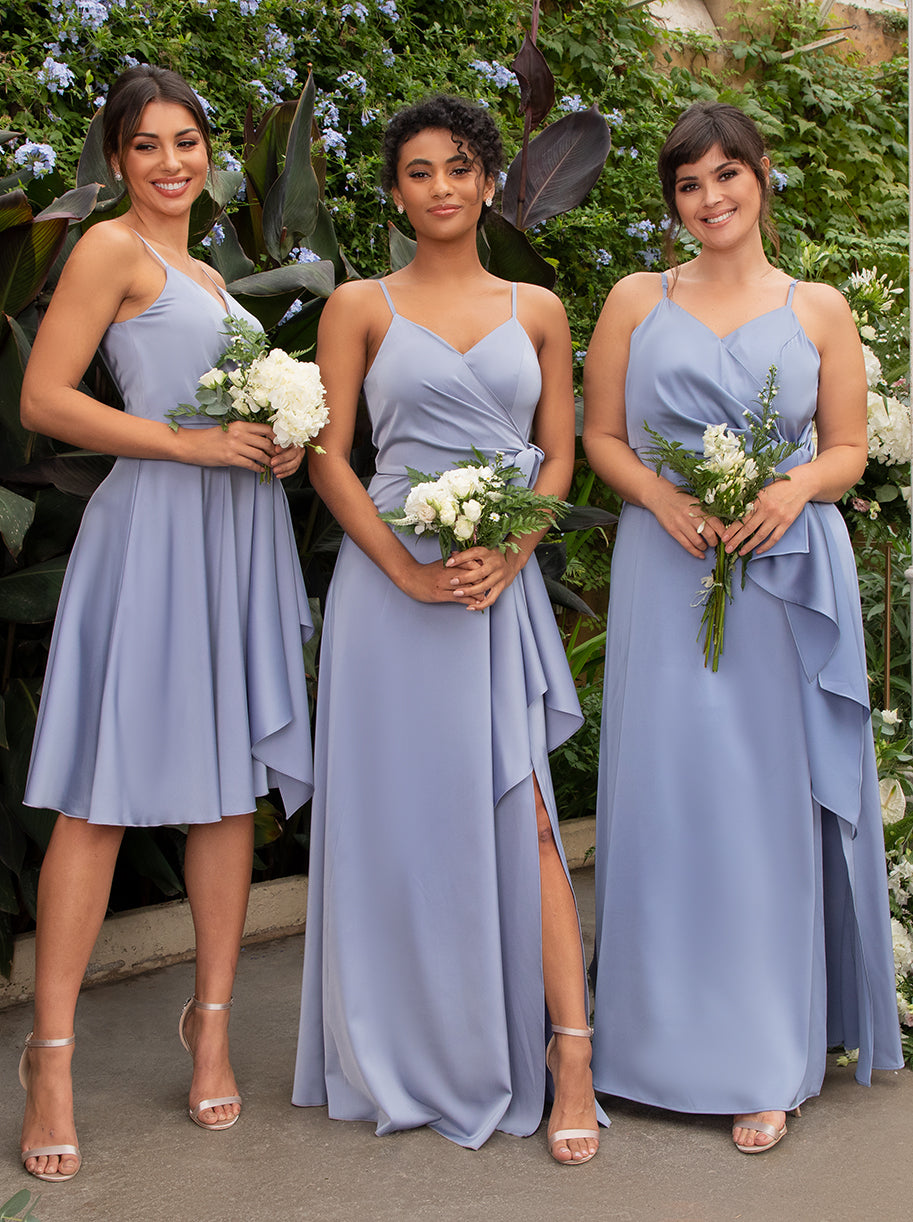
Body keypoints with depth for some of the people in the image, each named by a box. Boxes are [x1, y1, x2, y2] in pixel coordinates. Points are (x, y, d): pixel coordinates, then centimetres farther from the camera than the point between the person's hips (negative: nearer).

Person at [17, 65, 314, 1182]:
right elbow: (44, 400, -10)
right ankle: (52, 1053, -1)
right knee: (105, 794, -7)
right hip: (151, 527, -8)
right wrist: (193, 442, -14)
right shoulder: (111, 249, -1)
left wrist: (279, 443, 8)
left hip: (240, 528, 8)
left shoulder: (207, 276, 23)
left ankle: (211, 1022, 17)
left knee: (233, 785, 7)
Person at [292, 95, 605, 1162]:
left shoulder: (536, 310, 12)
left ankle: (568, 1059, -3)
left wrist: (504, 554, -8)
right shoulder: (359, 306, 6)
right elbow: (328, 459, 1)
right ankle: (410, 1060, 16)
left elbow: (559, 457, 10)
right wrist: (408, 570, -11)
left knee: (521, 809, -6)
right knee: (402, 810, 2)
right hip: (390, 580, -1)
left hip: (503, 583, 1)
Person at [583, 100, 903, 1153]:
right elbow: (600, 436, 9)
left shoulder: (819, 309, 9)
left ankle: (767, 1059, 10)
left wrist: (791, 489, -12)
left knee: (773, 800, 1)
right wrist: (662, 496, -10)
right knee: (669, 795, 1)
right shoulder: (636, 302, 9)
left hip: (789, 572, 0)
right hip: (666, 566, 1)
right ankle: (669, 1035, 15)